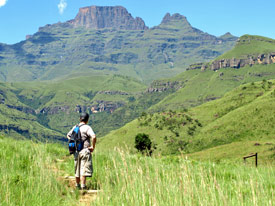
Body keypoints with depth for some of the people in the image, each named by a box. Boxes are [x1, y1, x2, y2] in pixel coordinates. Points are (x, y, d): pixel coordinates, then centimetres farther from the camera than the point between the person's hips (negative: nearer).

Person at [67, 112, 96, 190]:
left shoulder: (75, 127, 9)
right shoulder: (87, 127, -11)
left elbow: (68, 135, 24)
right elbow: (93, 137, -25)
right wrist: (93, 147, -13)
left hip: (76, 151, 6)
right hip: (85, 151, -6)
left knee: (77, 169, 16)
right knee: (84, 170, -4)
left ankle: (77, 185, 26)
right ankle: (83, 186, -7)